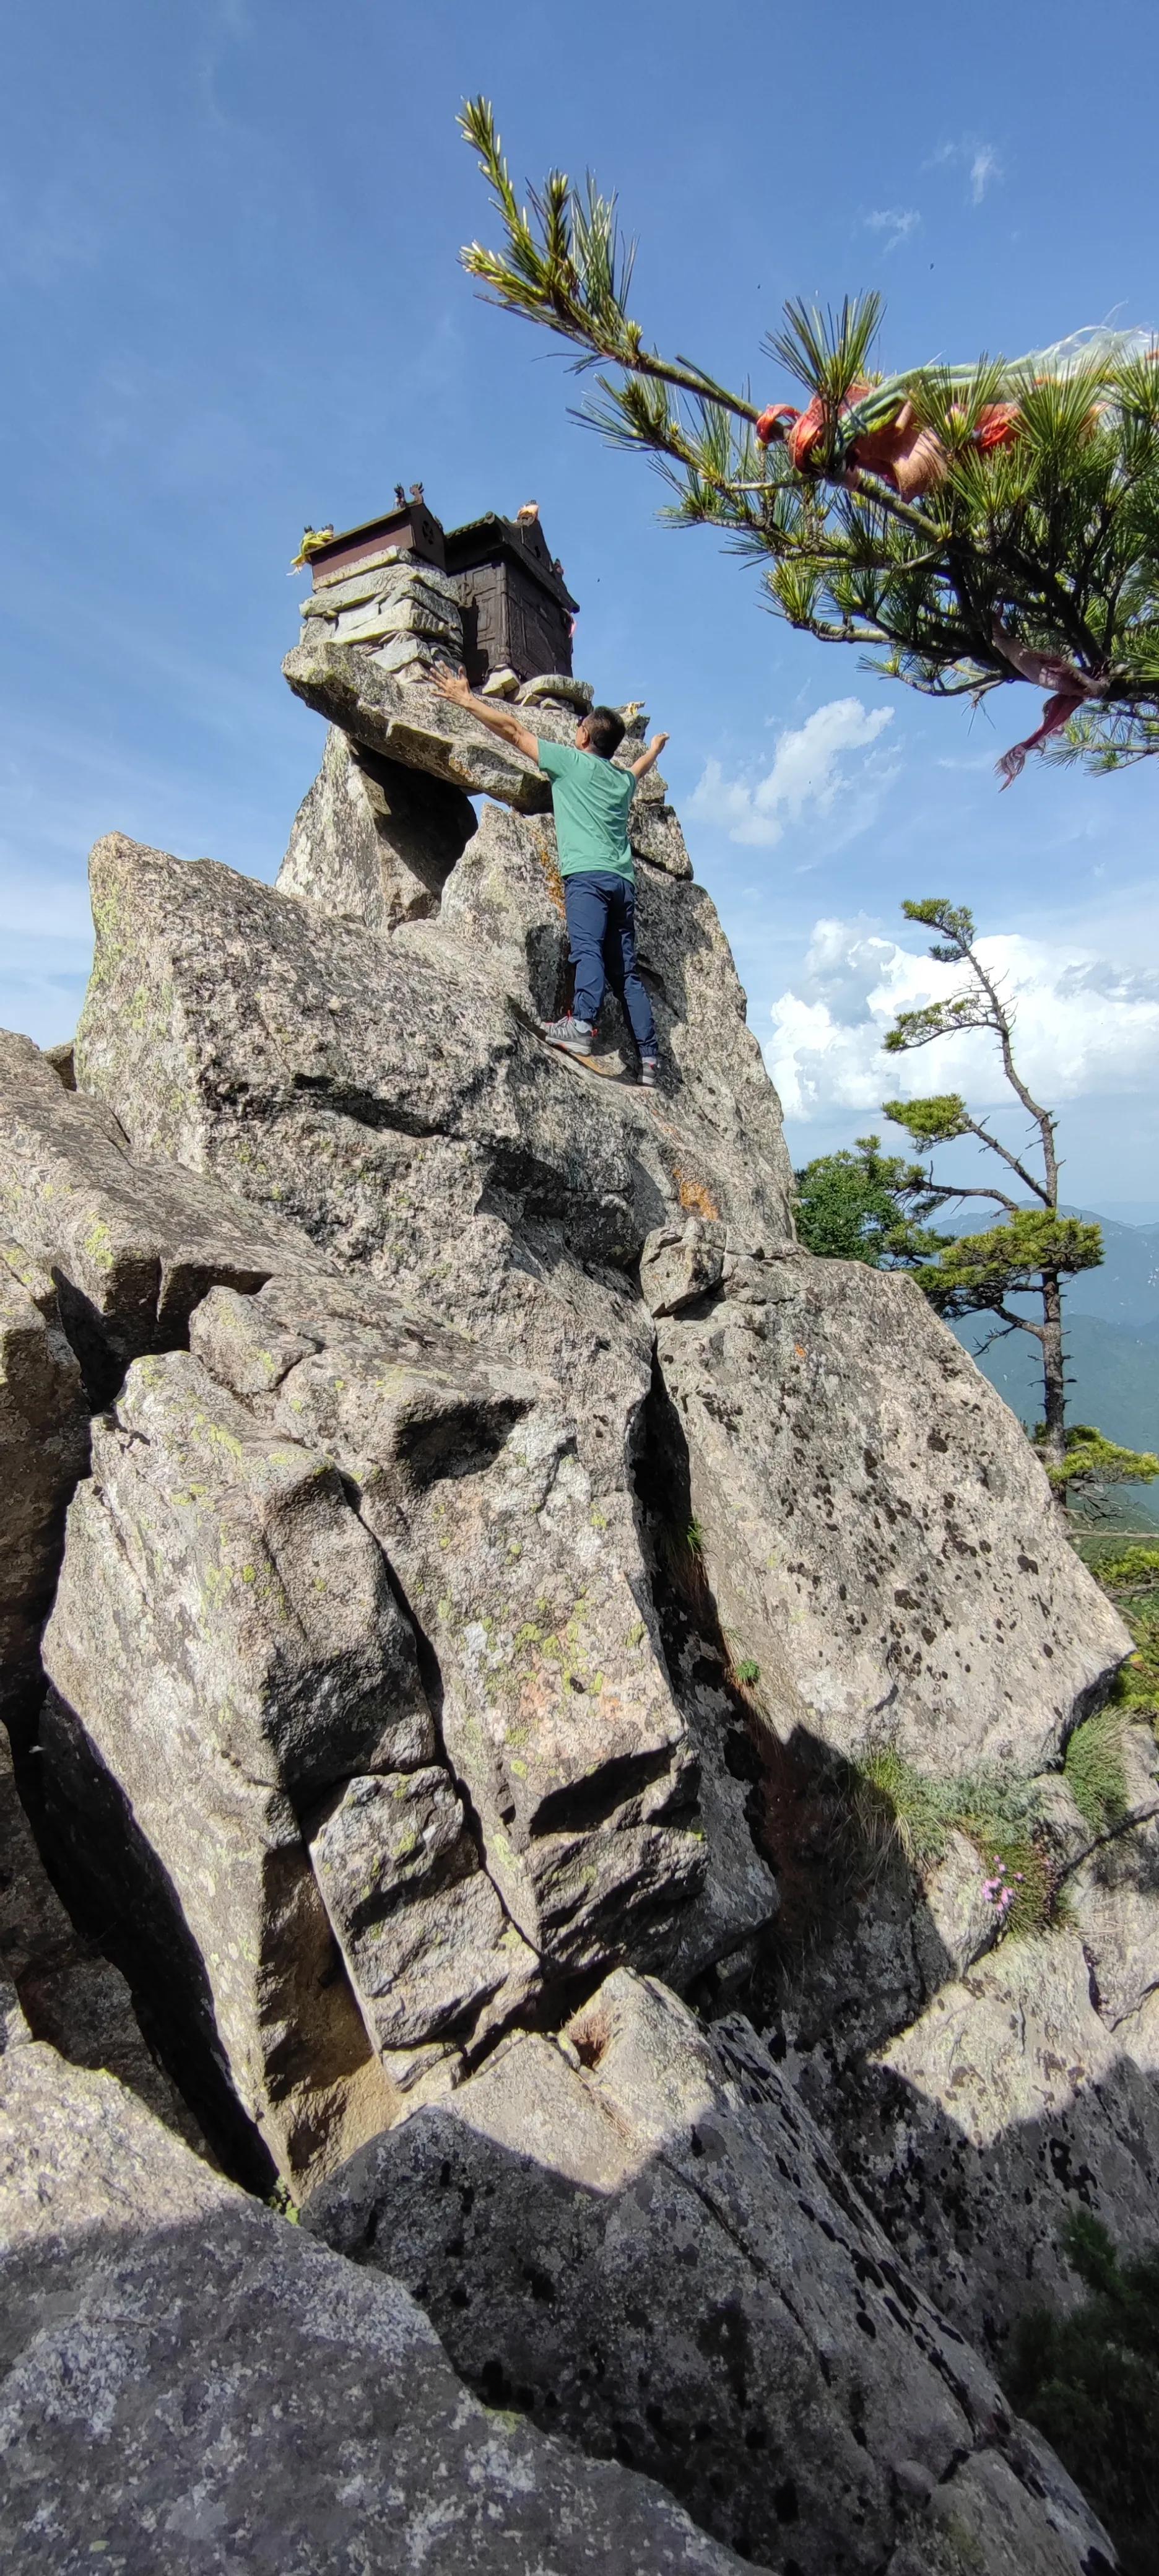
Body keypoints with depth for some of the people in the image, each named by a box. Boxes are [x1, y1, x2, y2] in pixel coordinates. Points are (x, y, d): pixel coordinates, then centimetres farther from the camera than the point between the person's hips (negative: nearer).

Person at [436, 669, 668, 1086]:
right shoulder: (624, 780, 26)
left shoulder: (571, 761, 9)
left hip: (588, 874, -6)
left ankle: (581, 1025, -46)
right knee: (627, 971, 2)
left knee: (588, 949, -25)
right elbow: (639, 769, 52)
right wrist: (654, 749, 75)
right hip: (624, 880, 6)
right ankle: (649, 1059, -5)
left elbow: (514, 730, 12)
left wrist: (465, 698, 20)